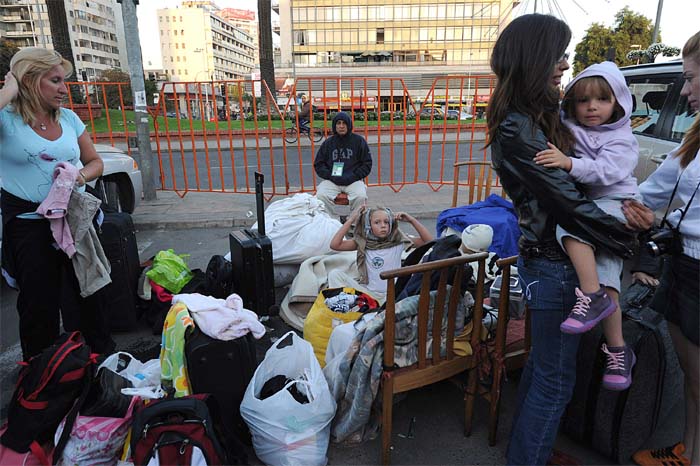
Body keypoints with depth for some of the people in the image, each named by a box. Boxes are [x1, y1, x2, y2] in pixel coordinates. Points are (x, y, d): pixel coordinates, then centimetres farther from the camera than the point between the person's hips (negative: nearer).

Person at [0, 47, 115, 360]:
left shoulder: (69, 118, 5)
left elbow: (95, 162, 12)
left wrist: (81, 176, -9)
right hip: (28, 225, -4)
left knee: (88, 295, 13)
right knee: (40, 304, 6)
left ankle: (102, 355, 29)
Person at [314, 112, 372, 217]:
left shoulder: (359, 140, 6)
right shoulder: (328, 143, 10)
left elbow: (367, 164, 7)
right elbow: (318, 164, 13)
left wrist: (353, 177, -7)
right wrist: (331, 176, -5)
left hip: (353, 180, -1)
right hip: (332, 180, 1)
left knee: (360, 196, -31)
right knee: (321, 196, -27)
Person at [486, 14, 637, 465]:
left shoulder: (545, 114, 7)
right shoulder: (517, 130, -22)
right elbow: (570, 204, -23)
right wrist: (636, 245, -12)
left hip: (548, 257, 10)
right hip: (555, 263, -10)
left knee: (543, 361, 24)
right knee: (556, 379, 5)